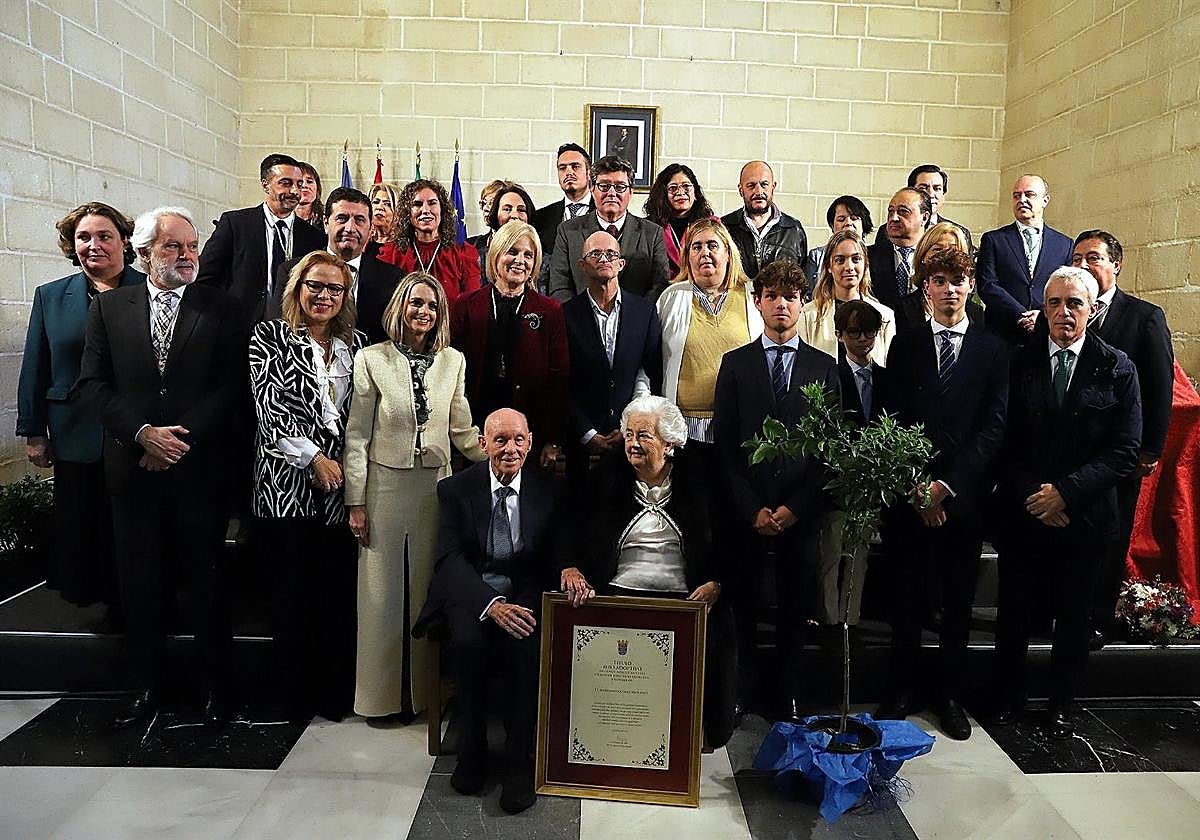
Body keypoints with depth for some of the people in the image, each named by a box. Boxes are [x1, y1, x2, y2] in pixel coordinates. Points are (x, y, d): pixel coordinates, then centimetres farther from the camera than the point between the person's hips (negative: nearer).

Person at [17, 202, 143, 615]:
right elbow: (34, 369, 9)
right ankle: (91, 594, 27)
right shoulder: (51, 296, 7)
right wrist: (33, 433, 6)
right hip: (76, 438, 2)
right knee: (81, 529, 9)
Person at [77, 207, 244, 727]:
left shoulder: (221, 310, 1)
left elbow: (232, 386, -5)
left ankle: (216, 686, 21)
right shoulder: (109, 308, 7)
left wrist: (180, 439, -13)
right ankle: (147, 688, 25)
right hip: (133, 468, 2)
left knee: (206, 582, 7)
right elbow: (92, 383, 3)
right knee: (141, 585, 10)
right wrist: (143, 433, -11)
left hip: (199, 469, -2)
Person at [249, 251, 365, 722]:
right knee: (292, 590, 3)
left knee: (339, 591, 3)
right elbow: (270, 404, -6)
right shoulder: (270, 337, 4)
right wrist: (313, 458, -12)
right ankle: (296, 696, 18)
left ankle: (335, 693, 17)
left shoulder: (355, 344, 14)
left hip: (341, 485, 3)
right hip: (287, 481, -3)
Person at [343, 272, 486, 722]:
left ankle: (426, 690, 22)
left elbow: (463, 430, 10)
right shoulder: (371, 359, -2)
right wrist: (356, 502, -4)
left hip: (435, 486, 2)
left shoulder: (453, 361, 5)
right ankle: (384, 693, 21)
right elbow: (356, 436, -2)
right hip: (386, 486, -2)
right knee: (384, 591, 6)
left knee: (430, 589, 8)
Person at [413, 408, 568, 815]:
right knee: (468, 641, -32)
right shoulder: (456, 489, -1)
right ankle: (471, 750, -9)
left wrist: (569, 567, -22)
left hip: (524, 593, 1)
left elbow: (560, 547, 6)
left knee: (527, 644, -31)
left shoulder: (547, 489, 4)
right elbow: (450, 559, -10)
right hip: (471, 593, 0)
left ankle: (518, 762, -16)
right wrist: (491, 604, -27)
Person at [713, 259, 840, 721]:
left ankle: (790, 697, 23)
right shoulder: (735, 363, 6)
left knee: (796, 609, 9)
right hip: (746, 512, 0)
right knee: (742, 608, 5)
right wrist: (751, 508, -7)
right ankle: (740, 694, 20)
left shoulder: (823, 367, 8)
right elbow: (725, 443, 1)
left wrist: (796, 506, -6)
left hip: (801, 511, 1)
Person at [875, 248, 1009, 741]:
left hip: (965, 493, 0)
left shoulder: (992, 350, 6)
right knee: (906, 595, 6)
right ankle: (903, 690, 21)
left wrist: (947, 485, -11)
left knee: (958, 601, 9)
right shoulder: (904, 347, 7)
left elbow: (994, 426, -2)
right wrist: (915, 487, -9)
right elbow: (892, 422, 1)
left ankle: (949, 695, 23)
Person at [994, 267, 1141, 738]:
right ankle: (1008, 697, 29)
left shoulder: (1117, 368, -2)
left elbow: (1126, 450, -7)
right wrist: (1032, 495, -13)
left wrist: (1066, 492, -16)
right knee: (1013, 610, 10)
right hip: (1023, 511, 1)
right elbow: (1007, 441, -1)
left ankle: (1062, 704, 32)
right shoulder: (1021, 362, 0)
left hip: (1085, 515, 0)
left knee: (1073, 612, 14)